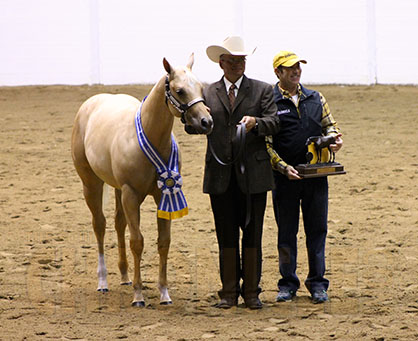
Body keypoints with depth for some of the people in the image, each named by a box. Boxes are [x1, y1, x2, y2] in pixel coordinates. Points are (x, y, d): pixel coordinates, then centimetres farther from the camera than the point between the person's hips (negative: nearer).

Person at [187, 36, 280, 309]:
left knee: (252, 235, 3)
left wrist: (256, 122, -26)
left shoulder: (262, 90, 5)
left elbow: (274, 123, -5)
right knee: (226, 236, 7)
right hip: (220, 175, 1)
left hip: (253, 175, -1)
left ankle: (251, 292, 11)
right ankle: (229, 292, 14)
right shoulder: (208, 94, 10)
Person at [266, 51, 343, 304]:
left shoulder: (316, 99, 10)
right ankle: (288, 283, 16)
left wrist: (335, 140, -6)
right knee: (287, 232, 5)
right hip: (286, 176, -3)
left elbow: (330, 126, 17)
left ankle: (317, 283, 13)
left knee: (317, 229, 5)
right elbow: (265, 143, -5)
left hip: (316, 175, 3)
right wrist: (284, 167, -16)